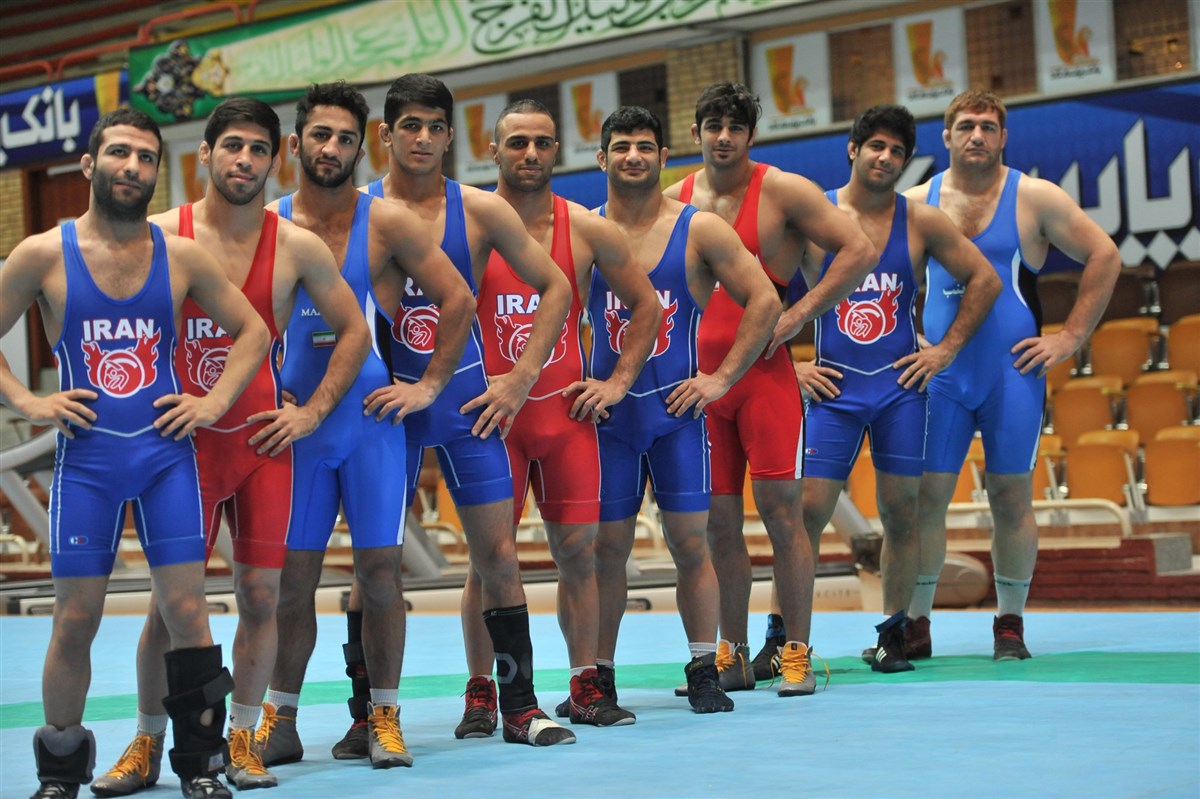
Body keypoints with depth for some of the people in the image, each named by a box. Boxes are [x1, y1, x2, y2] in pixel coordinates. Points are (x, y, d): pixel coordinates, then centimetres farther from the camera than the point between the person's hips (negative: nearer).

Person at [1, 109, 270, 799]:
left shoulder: (183, 257, 3)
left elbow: (253, 331, 12)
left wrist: (216, 402, 2)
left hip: (167, 453, 1)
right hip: (86, 460, -1)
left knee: (186, 608, -3)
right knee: (76, 618, 2)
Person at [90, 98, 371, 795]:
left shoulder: (297, 248, 1)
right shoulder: (161, 236, -3)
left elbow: (355, 330, 10)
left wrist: (314, 410, 3)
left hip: (264, 443, 1)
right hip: (185, 444, -1)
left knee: (261, 594, 1)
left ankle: (243, 741, 15)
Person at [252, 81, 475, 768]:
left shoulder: (386, 223, -2)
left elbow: (460, 300, 1)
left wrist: (429, 386, -2)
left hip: (372, 422, -1)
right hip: (297, 424, 1)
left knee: (380, 571, 0)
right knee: (292, 576, 4)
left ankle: (383, 719, 10)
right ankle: (280, 721, 14)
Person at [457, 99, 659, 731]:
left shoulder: (588, 230, 3)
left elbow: (647, 306, 13)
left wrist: (618, 382, 6)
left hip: (567, 415, 2)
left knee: (578, 549, 5)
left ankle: (585, 688, 16)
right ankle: (480, 694, 8)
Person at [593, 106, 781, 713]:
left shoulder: (699, 229, 0)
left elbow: (764, 301, 1)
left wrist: (722, 378, -4)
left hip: (677, 411, -1)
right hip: (608, 413, 1)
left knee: (690, 544, 0)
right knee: (605, 548, 3)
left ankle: (703, 671, 11)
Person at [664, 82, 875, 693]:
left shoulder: (782, 191, -3)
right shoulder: (674, 200, 10)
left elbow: (859, 252, -7)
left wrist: (800, 315, -12)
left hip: (765, 373, -4)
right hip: (700, 375, 4)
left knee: (780, 510, -5)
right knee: (718, 521, 6)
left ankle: (796, 653, 2)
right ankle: (734, 656, 15)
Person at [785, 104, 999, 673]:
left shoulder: (921, 222, 3)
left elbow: (984, 280, 9)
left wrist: (947, 349, 3)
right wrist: (788, 365, -2)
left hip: (900, 387, 1)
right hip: (832, 388, -1)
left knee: (899, 513, 4)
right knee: (806, 512, -6)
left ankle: (893, 635, 16)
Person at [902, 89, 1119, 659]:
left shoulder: (1035, 198, -1)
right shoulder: (915, 202, 6)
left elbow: (1104, 256, 2)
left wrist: (1071, 336, -2)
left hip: (1013, 372, -2)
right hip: (940, 372, 2)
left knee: (1011, 497, 2)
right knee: (925, 495, -1)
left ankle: (1010, 623, 14)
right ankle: (915, 624, 7)